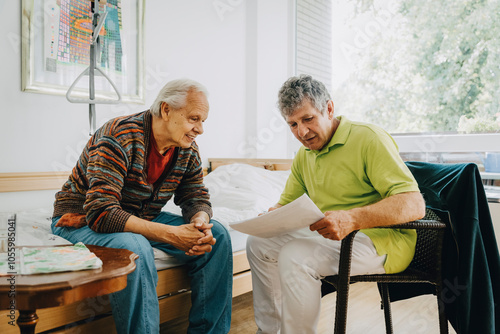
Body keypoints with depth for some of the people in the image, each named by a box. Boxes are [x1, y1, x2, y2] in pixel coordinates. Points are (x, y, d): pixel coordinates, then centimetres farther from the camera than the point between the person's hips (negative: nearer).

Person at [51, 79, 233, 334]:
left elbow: (196, 197, 3)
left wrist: (200, 223, -24)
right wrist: (170, 234, -38)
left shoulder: (188, 150, -5)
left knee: (217, 235, -8)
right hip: (83, 221, -6)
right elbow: (101, 213, -34)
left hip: (143, 218, 7)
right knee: (135, 247, -40)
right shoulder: (120, 137, -28)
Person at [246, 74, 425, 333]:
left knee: (294, 256, -28)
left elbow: (414, 204, -23)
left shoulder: (369, 138, -14)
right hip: (331, 237, 8)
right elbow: (286, 203, 18)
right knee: (258, 243, 3)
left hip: (381, 239, -8)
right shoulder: (304, 155, 11)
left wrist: (352, 219, -38)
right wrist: (273, 216, -7)